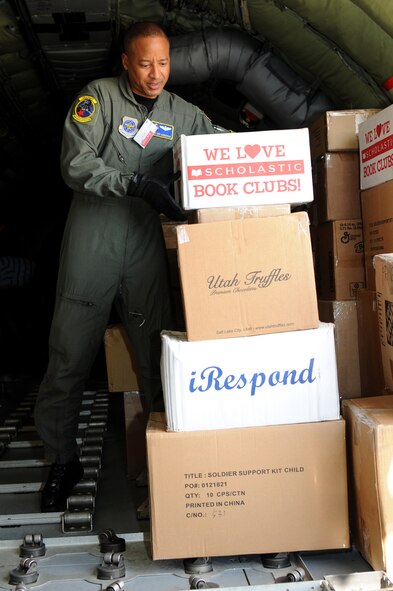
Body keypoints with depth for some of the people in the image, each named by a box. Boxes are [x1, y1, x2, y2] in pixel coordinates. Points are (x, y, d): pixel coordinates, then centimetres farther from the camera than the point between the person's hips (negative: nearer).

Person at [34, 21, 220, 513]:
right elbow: (75, 163, -13)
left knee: (155, 352, 3)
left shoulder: (181, 113, 10)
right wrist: (138, 185, -24)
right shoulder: (99, 96, -2)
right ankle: (62, 461, 19)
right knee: (70, 353, 2)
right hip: (93, 236, -2)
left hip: (146, 240, 3)